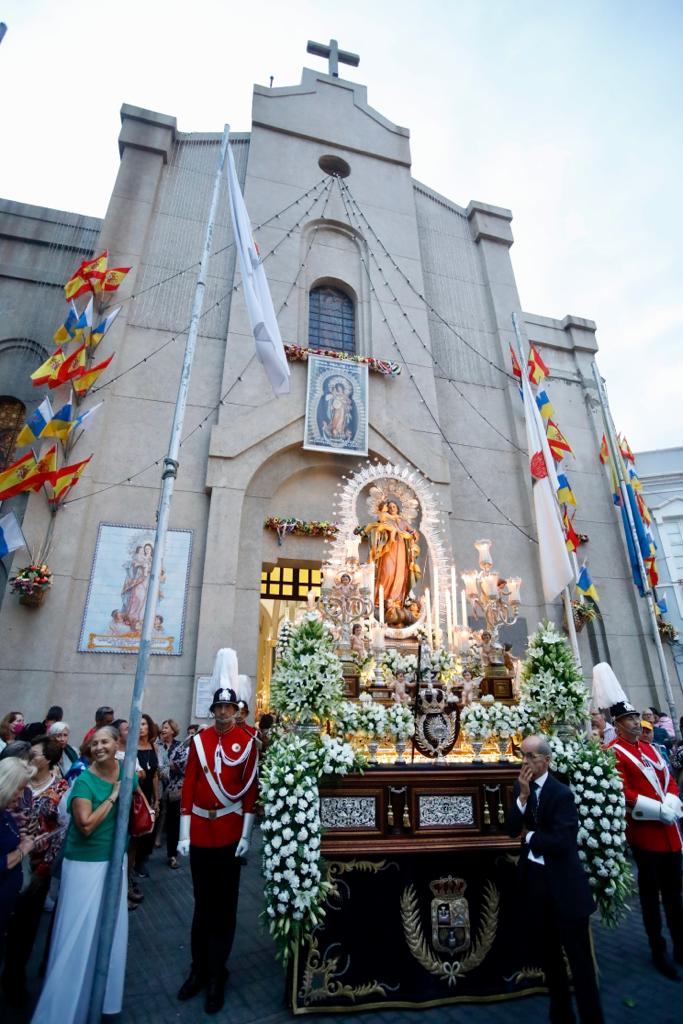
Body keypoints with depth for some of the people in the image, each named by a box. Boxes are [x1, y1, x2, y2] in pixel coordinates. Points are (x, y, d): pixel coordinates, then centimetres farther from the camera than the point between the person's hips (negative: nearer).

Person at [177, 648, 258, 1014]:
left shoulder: (247, 740, -7)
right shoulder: (199, 739, 0)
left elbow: (251, 789, -7)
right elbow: (188, 786, 2)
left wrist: (246, 835, -8)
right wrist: (184, 834, 1)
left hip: (230, 833, -2)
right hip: (200, 833, 2)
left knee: (224, 906, 10)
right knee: (202, 903, 16)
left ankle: (217, 975, 26)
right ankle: (199, 969, 33)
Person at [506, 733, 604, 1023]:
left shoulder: (561, 793, -20)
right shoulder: (520, 787, 0)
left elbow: (560, 842, -25)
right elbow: (512, 829, -6)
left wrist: (529, 836, -10)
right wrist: (523, 795, -19)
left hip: (563, 884, -6)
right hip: (534, 880, 6)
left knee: (578, 956, 8)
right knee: (548, 953, 22)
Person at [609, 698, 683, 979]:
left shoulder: (650, 748, 11)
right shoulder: (613, 752, -14)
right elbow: (623, 793, -20)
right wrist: (660, 811, -18)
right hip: (643, 832, -6)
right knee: (651, 893, 8)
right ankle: (659, 951, 23)